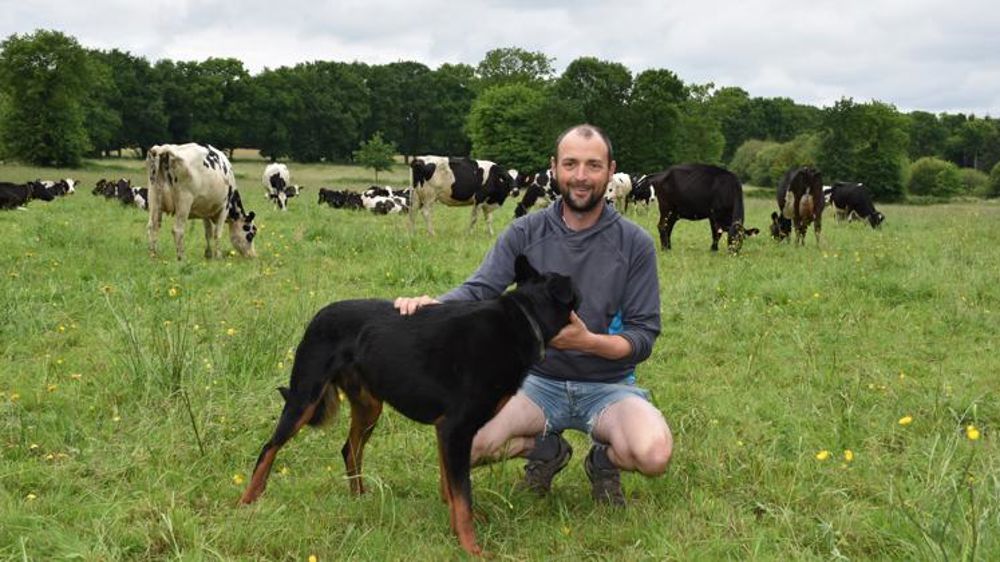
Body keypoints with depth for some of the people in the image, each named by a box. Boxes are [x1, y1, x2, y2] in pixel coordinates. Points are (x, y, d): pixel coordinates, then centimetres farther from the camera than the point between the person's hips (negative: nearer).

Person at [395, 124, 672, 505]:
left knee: (654, 455, -31)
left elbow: (643, 337, -4)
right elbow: (477, 290, -11)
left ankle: (604, 459, 7)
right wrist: (434, 304, -34)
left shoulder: (635, 243, -4)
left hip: (607, 386, -1)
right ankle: (546, 449, 8)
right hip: (539, 381, 1)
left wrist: (589, 341, -25)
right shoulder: (525, 233, 0)